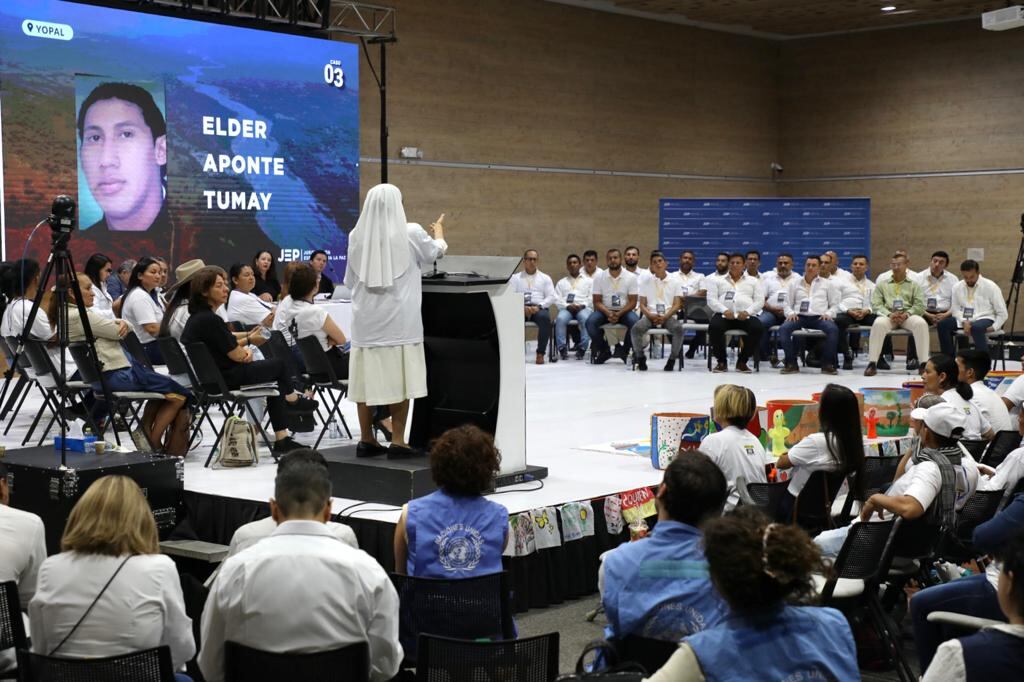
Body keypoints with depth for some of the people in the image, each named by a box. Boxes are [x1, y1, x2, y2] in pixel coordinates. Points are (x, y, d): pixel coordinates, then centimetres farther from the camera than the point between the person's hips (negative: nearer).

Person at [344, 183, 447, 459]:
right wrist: (438, 230, 36)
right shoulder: (410, 234, -5)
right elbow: (437, 250, 16)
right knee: (399, 380, 1)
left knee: (367, 378, 7)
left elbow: (350, 281, 13)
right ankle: (397, 441, 1)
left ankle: (366, 440, 12)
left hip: (366, 321, 3)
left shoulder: (356, 237, 2)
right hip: (399, 320, -3)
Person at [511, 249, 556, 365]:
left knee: (545, 317, -37)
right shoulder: (515, 278, 18)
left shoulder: (545, 278, 19)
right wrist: (522, 307, -14)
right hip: (520, 308, 0)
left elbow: (551, 297, 7)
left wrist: (538, 306, -11)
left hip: (539, 308, 0)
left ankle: (540, 353, -28)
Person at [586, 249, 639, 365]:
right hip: (605, 310, 1)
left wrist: (619, 314, -22)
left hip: (624, 311, -1)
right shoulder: (599, 277, -1)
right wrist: (608, 313, -21)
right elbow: (597, 301, -2)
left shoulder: (631, 277, -5)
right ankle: (604, 350, -5)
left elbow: (632, 302, -6)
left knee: (634, 322, -33)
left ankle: (624, 351, -6)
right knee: (590, 322, -28)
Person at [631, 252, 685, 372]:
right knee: (636, 328, -31)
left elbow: (677, 305, 4)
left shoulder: (674, 281, 9)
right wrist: (651, 316, -12)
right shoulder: (646, 281, 12)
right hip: (650, 316, 1)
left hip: (668, 316, -1)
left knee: (679, 328, -34)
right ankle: (640, 358, -11)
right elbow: (642, 304, 9)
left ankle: (672, 359, -16)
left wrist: (665, 317, -14)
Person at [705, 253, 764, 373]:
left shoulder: (753, 281, 22)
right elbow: (711, 300, 6)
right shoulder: (717, 280, 20)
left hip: (746, 316, 1)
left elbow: (759, 301, 10)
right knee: (714, 327, -35)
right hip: (723, 314, -1)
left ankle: (742, 361, -13)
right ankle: (721, 362, -15)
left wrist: (747, 312, -11)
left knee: (757, 328, -32)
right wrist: (724, 310, -14)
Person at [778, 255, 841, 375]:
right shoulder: (795, 284, 21)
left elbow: (835, 304, 16)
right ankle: (791, 363, -24)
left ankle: (827, 363, -23)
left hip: (819, 317, -1)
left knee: (833, 329, -34)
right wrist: (790, 313, -4)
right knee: (784, 328, -31)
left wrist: (828, 313, -6)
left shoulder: (827, 284, 19)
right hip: (799, 316, 1)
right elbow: (787, 304, 18)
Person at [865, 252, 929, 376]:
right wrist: (889, 314, -12)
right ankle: (872, 363, -36)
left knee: (921, 323, -34)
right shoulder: (882, 284, 20)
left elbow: (920, 305, 7)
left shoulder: (914, 284, 20)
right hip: (888, 315, 0)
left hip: (908, 315, 0)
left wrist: (907, 314, -12)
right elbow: (876, 304, 8)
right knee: (878, 323, -36)